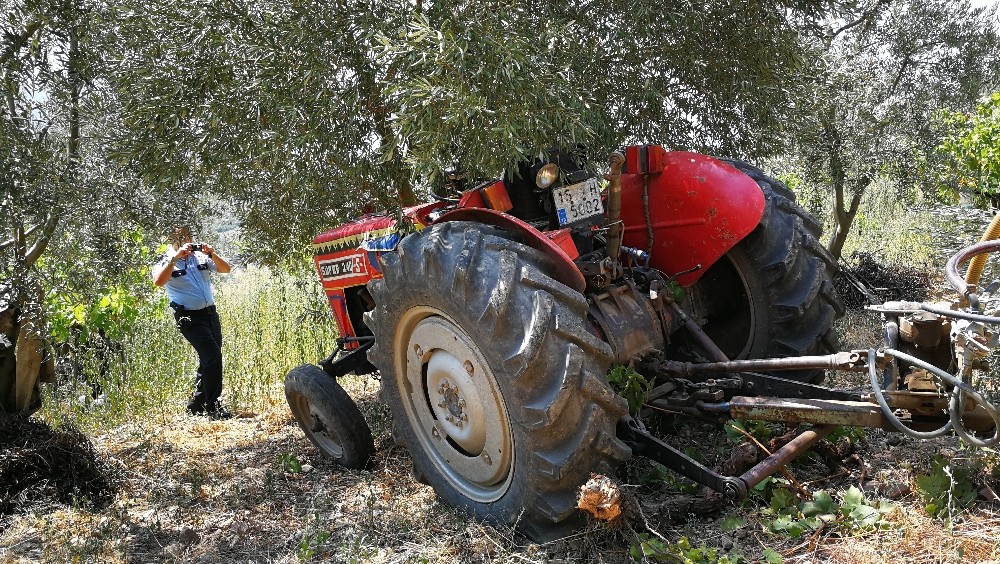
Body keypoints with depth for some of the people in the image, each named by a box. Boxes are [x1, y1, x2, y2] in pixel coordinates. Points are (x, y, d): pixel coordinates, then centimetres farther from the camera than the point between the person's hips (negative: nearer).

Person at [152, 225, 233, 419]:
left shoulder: (200, 257, 13)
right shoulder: (166, 263, -1)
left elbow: (226, 269, 8)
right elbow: (158, 281, -22)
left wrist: (212, 254, -9)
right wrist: (176, 257, -24)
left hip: (211, 313, 6)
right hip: (190, 317, -6)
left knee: (209, 360, 11)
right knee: (213, 357, -17)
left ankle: (196, 405, 25)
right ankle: (213, 408, -9)